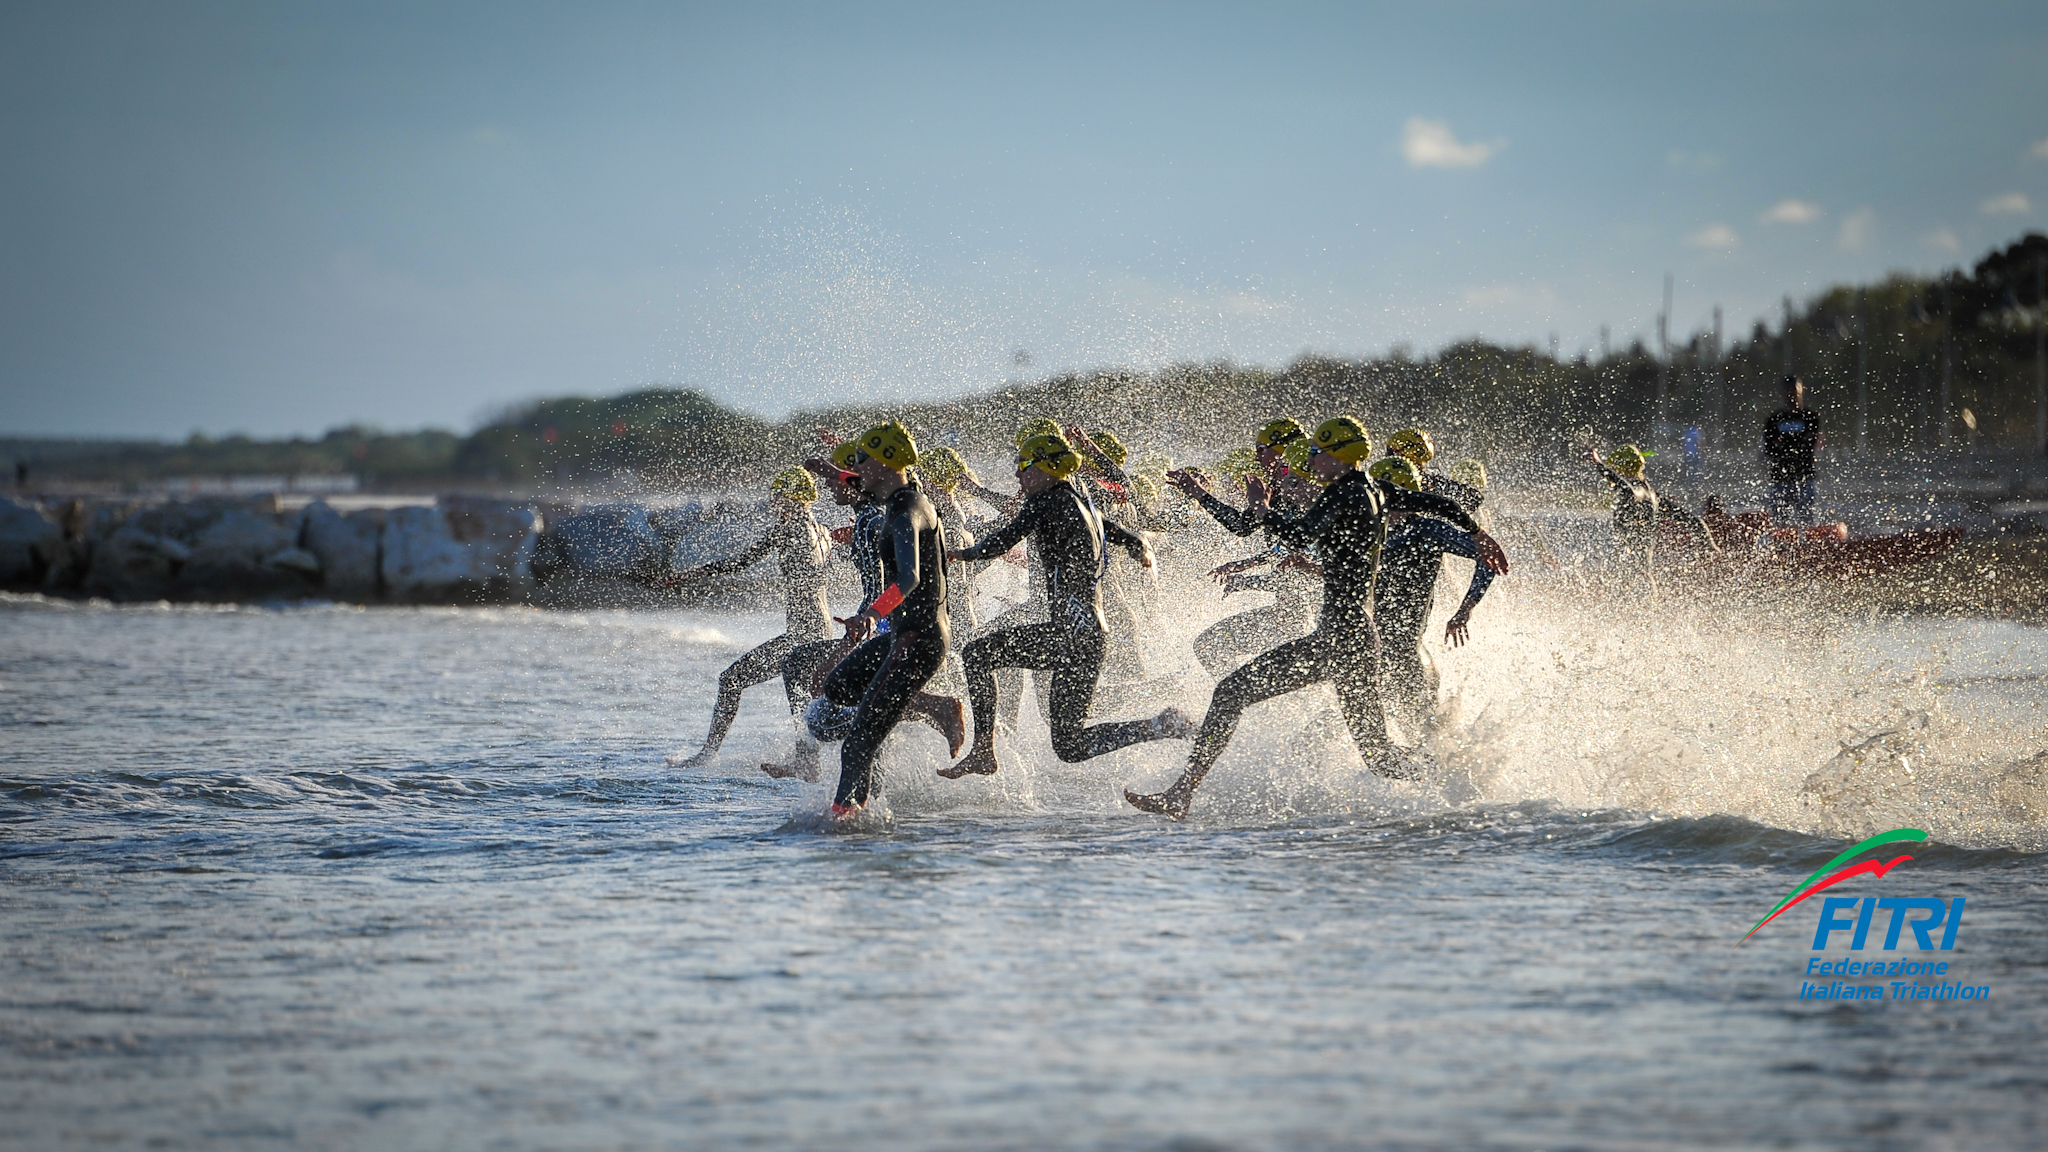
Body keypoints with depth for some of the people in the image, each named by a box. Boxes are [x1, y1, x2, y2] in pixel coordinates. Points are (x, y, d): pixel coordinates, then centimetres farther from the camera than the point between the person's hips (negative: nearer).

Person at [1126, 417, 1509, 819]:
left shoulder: (1343, 493, -13)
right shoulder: (1375, 492, 12)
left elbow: (1297, 535, -28)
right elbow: (1440, 504, 24)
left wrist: (1259, 508, -11)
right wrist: (1478, 536, 39)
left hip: (1337, 635, -9)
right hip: (1364, 635, 9)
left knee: (1230, 693, -9)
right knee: (1374, 748, 18)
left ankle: (1182, 793, -16)